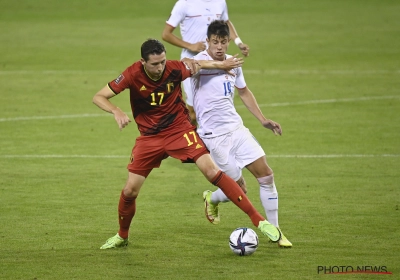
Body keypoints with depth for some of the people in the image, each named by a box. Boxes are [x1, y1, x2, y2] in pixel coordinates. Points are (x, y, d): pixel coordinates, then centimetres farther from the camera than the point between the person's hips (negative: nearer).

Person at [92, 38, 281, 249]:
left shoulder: (175, 69, -17)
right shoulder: (133, 75, -20)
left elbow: (197, 64, 7)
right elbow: (98, 97, -18)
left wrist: (223, 64, 16)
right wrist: (116, 112, -36)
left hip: (179, 129, -1)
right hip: (149, 136, 1)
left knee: (212, 172, -17)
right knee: (130, 190, -1)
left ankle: (259, 221, -16)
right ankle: (122, 236, 29)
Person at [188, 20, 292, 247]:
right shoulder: (200, 61, -15)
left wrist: (263, 120, 19)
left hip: (236, 128, 6)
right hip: (215, 135, -6)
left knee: (266, 175, -1)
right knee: (240, 188, -4)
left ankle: (275, 231, 10)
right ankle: (212, 199, 30)